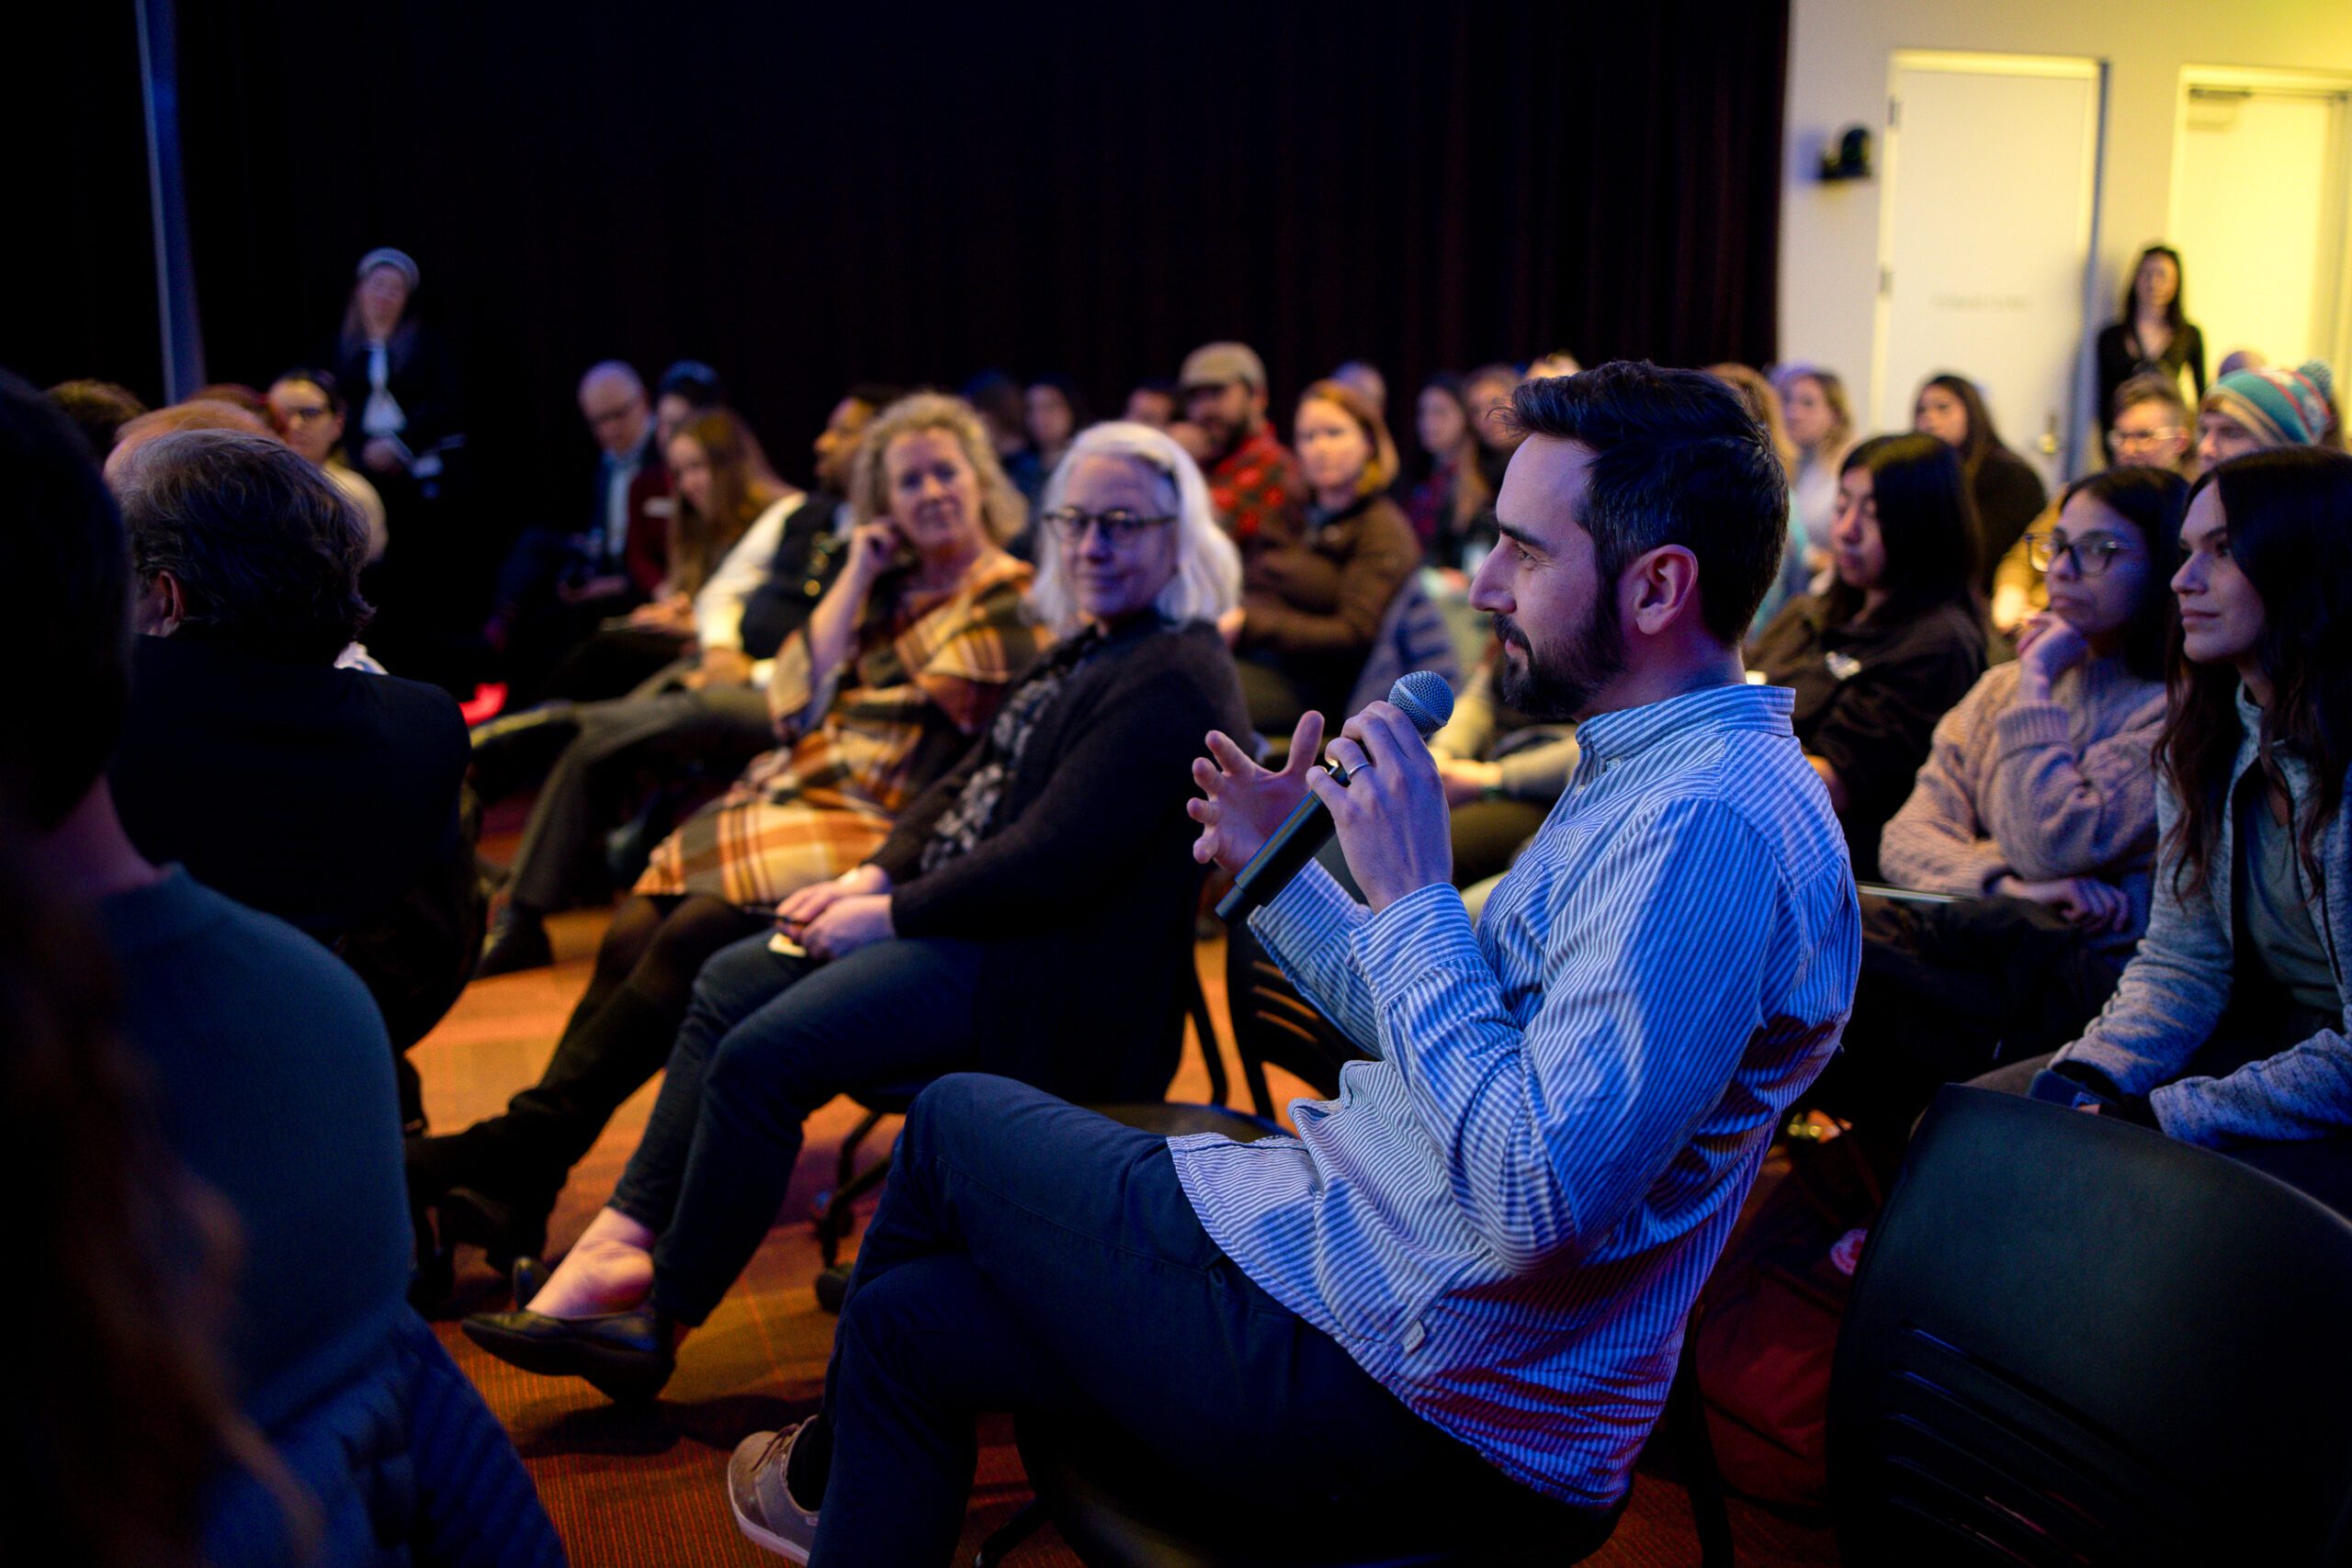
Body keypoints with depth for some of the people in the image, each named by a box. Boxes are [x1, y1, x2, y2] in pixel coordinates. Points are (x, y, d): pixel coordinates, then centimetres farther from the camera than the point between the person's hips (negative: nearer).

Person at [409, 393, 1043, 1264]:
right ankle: (514, 1186, -22)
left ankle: (519, 1149, -22)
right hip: (789, 797, 6)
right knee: (635, 929, -18)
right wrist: (856, 578, 10)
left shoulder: (1012, 610, 3)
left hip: (877, 832, -6)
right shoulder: (887, 589, 22)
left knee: (699, 932, -27)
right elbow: (794, 699, 11)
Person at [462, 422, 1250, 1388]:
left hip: (1040, 975, -11)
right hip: (967, 918, 11)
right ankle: (625, 1243, 4)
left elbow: (1052, 862, -24)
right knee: (729, 984, 7)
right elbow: (975, 780, 17)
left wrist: (888, 913, -15)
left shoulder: (1174, 680, -18)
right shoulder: (1090, 646, 15)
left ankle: (658, 1322, -3)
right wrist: (873, 875, 1)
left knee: (762, 1056, -19)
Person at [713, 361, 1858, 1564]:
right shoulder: (1659, 780, 11)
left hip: (1386, 1380, -10)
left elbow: (1536, 1201, -32)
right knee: (906, 1323, 14)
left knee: (953, 1121, 11)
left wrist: (1412, 897, -25)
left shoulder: (1714, 825, -24)